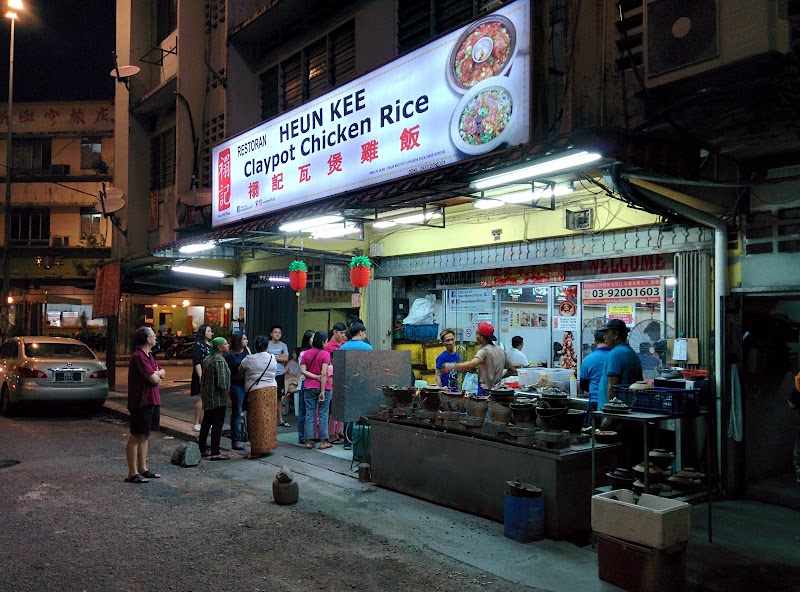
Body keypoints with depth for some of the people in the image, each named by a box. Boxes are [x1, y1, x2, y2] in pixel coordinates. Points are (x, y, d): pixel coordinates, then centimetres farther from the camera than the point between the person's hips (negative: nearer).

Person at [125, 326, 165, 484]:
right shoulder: (139, 356, -18)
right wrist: (157, 374, 0)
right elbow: (154, 379, -21)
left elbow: (162, 373, 14)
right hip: (141, 402, -10)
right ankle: (132, 473, 2)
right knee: (136, 436, -3)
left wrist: (156, 373, -7)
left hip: (151, 401, 10)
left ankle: (143, 469, 23)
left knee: (144, 435, 15)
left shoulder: (148, 356, 15)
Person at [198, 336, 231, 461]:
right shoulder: (219, 360, -17)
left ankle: (202, 449, 24)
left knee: (206, 423, 16)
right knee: (217, 425, -5)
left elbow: (203, 379, 19)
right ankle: (215, 453, -3)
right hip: (218, 398, -10)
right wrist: (227, 396, -13)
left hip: (207, 397, 10)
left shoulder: (208, 358, 13)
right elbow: (221, 382, -21)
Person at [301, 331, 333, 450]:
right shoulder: (325, 354, -9)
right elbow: (324, 374, -15)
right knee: (323, 414, 3)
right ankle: (323, 441, 5)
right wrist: (323, 391, -15)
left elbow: (303, 370, -4)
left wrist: (316, 377, -5)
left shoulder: (306, 354, 5)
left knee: (309, 413, 7)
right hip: (323, 387, -4)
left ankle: (308, 441, 8)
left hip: (309, 387, 4)